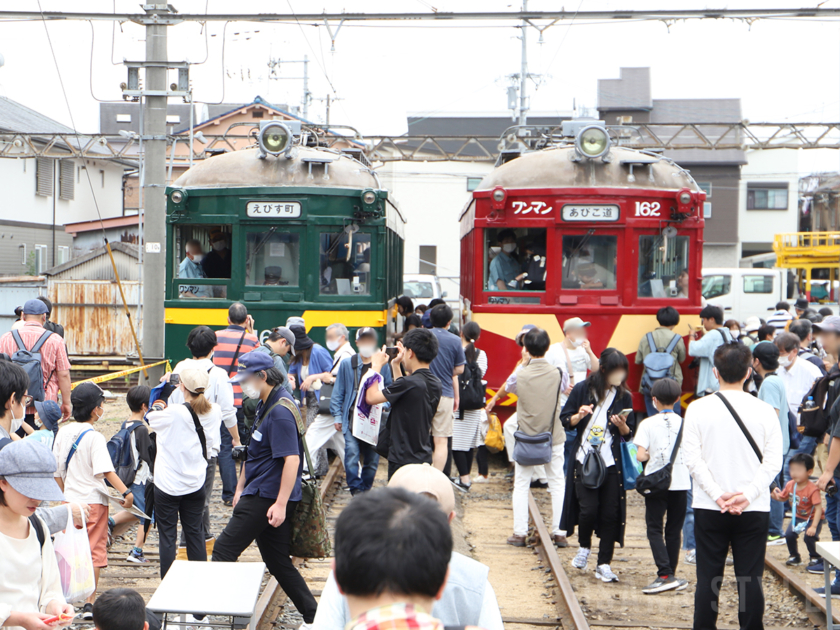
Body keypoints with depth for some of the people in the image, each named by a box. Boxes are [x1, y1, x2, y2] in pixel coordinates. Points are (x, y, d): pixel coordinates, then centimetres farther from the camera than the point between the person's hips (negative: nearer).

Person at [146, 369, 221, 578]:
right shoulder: (214, 412, -5)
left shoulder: (173, 413, -20)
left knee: (167, 536, 2)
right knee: (195, 533, 13)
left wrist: (158, 407, 22)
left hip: (168, 483, -5)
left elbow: (151, 418, 0)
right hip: (196, 482, 5)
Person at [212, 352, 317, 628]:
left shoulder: (280, 411, -18)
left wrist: (281, 503, -27)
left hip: (268, 498, -10)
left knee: (224, 550, -7)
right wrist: (241, 488, 26)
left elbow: (292, 459, -24)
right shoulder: (265, 405, 14)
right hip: (259, 494, 10)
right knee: (277, 561, 12)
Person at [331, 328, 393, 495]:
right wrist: (337, 416, 4)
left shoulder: (382, 365, 5)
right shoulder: (346, 364, 6)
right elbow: (338, 392, 9)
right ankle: (356, 489, -2)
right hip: (352, 417, -1)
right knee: (352, 454, -13)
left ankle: (366, 488, 21)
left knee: (372, 457, 5)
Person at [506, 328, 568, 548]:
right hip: (554, 437, 1)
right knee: (557, 483, 10)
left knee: (521, 485, 9)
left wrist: (525, 363, 16)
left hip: (526, 437, 0)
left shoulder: (519, 375, -13)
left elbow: (507, 388, 9)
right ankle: (559, 532, 10)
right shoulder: (558, 374, -11)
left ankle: (520, 533, 8)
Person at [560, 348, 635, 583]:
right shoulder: (583, 389, 0)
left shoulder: (623, 396, 5)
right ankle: (584, 547, 18)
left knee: (611, 513, -3)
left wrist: (622, 426, -13)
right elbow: (565, 419, 5)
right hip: (584, 459, -1)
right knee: (588, 509, -12)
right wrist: (579, 416, -15)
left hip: (612, 463, 2)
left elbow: (629, 434, 8)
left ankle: (604, 564, 8)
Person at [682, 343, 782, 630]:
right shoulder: (764, 411, -3)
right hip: (754, 510, 0)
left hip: (709, 509, 0)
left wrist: (718, 496, -9)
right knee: (750, 579, 5)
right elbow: (773, 462, -6)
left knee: (708, 579, 6)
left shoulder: (698, 408, -4)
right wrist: (748, 495, -9)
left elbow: (693, 458, -8)